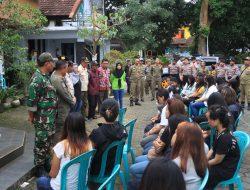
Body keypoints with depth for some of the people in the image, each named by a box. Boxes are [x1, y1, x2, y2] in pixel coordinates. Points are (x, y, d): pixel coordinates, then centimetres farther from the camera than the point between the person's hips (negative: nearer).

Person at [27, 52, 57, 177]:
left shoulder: (46, 76, 9)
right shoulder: (37, 78, -21)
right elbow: (31, 99, -20)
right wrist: (31, 116, -13)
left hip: (51, 116, 9)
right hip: (42, 117, -9)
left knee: (49, 140, 19)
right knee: (41, 142, 2)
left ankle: (46, 162, 35)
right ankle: (39, 167, 16)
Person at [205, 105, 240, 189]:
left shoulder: (225, 138, -30)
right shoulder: (220, 131, -3)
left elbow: (217, 160, -21)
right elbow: (213, 149, 5)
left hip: (225, 170, -8)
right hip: (217, 160, 8)